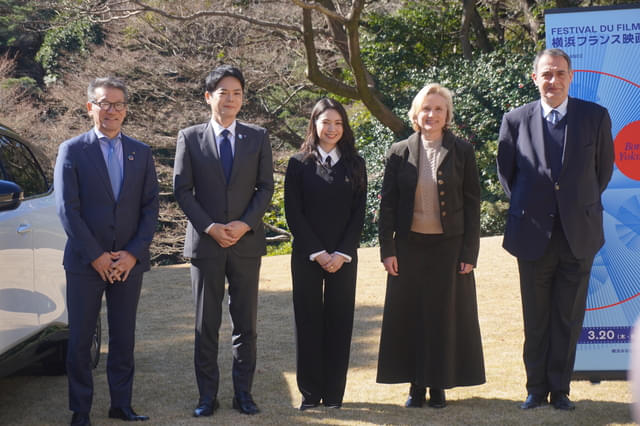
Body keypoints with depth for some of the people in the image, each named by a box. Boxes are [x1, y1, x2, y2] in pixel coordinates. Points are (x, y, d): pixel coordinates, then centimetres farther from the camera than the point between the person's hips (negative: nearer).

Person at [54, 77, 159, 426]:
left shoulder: (141, 153, 9)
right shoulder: (72, 151, -1)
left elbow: (150, 207, 5)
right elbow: (66, 209, -7)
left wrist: (133, 253, -7)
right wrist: (95, 256, -12)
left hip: (128, 262, 3)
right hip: (85, 263, -3)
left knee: (124, 338, 8)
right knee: (80, 339, 3)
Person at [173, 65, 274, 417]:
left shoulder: (258, 137, 7)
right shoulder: (190, 137, 3)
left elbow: (266, 187, 4)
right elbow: (182, 189, -1)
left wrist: (245, 224, -11)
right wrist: (210, 227, -12)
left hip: (246, 242, 1)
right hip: (205, 242, -1)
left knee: (245, 323, 5)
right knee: (206, 324, 4)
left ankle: (243, 391, 14)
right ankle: (207, 395, 11)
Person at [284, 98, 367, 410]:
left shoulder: (354, 164, 6)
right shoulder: (299, 164, 2)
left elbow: (359, 212, 2)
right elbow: (293, 213, -3)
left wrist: (341, 253, -8)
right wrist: (318, 253, -9)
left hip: (344, 257, 1)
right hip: (306, 255, -1)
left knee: (339, 322, 3)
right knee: (309, 322, 2)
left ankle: (335, 393, 10)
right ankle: (310, 392, 11)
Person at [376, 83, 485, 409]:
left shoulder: (462, 152, 1)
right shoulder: (399, 153, 3)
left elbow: (472, 203, 0)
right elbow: (387, 203, 4)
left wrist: (469, 252, -5)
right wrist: (387, 249, -2)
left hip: (449, 247, -1)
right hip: (409, 247, 1)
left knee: (445, 315, 3)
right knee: (410, 315, 4)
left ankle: (439, 385, 14)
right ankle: (416, 385, 14)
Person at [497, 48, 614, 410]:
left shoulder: (595, 117, -1)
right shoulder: (516, 120, -1)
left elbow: (604, 169, 10)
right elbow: (506, 173, 11)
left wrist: (582, 205, 12)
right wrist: (527, 207, 9)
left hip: (579, 234, 0)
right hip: (534, 235, 0)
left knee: (569, 318, 7)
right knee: (535, 319, 9)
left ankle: (560, 388, 19)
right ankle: (536, 387, 22)